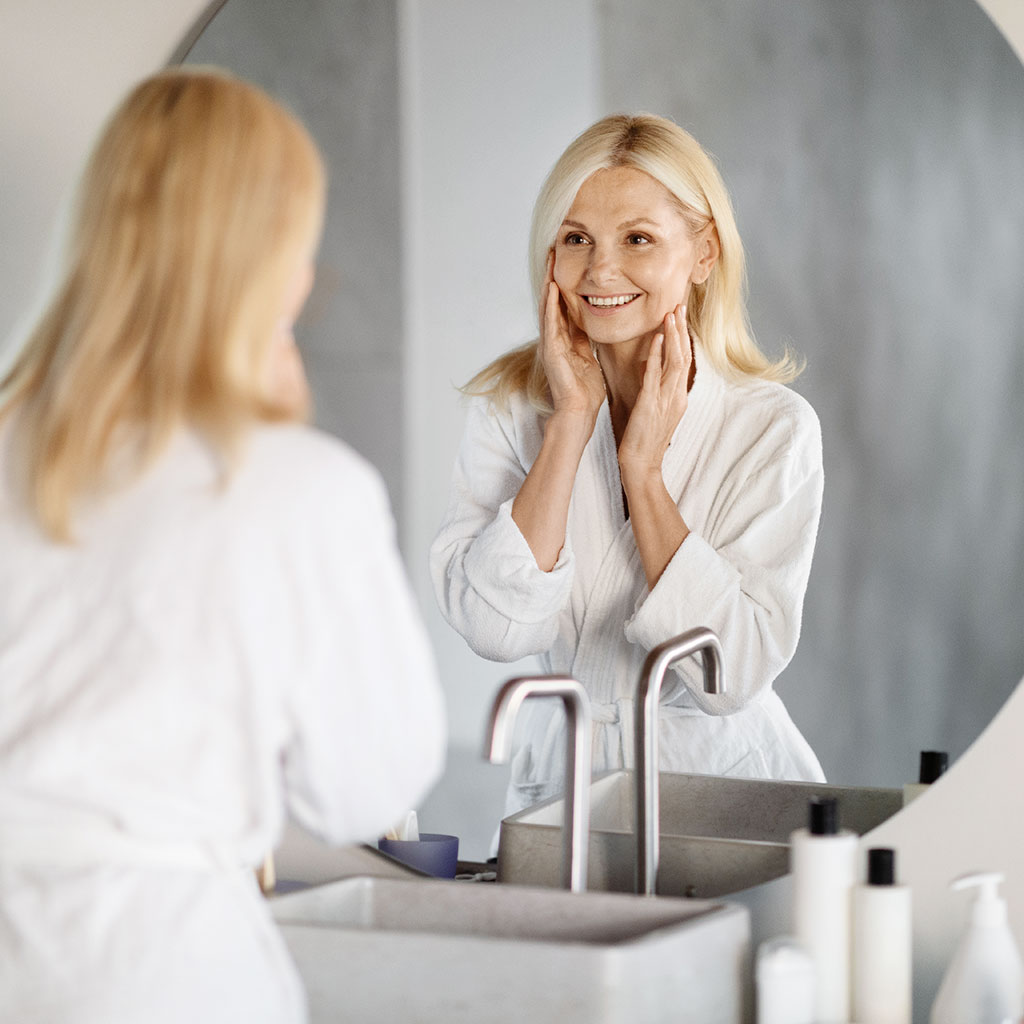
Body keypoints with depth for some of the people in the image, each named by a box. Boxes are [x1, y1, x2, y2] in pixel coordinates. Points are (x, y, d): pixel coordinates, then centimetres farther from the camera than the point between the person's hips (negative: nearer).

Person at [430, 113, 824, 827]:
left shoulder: (772, 427, -7)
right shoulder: (508, 410, 0)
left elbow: (734, 674, -15)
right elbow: (494, 630, -14)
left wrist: (643, 467, -14)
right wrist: (571, 423, -13)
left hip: (724, 776, -1)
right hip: (563, 778, 2)